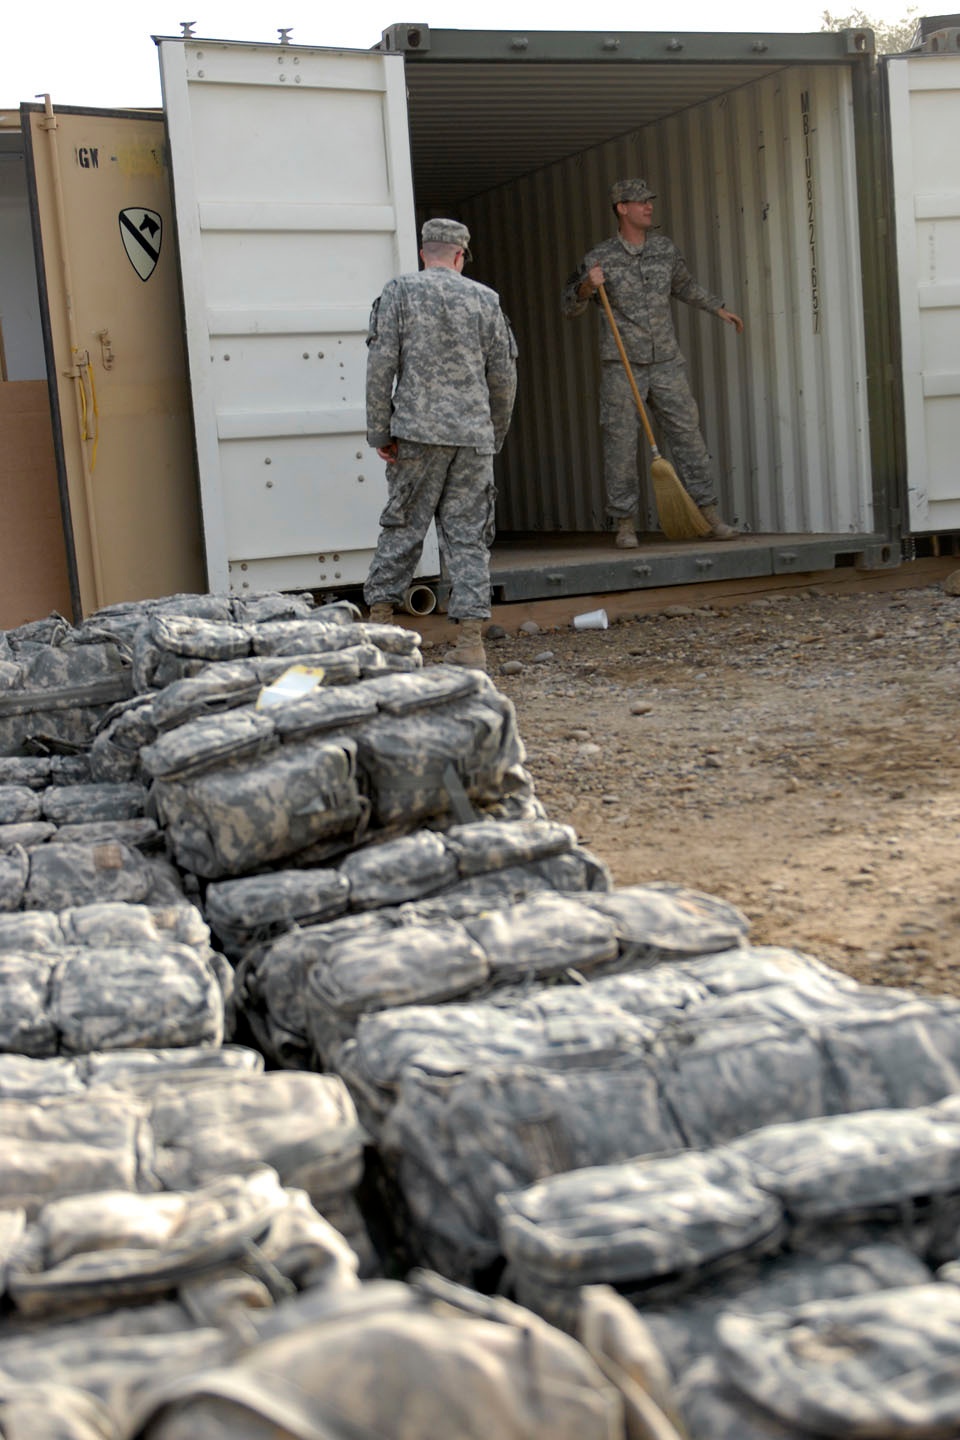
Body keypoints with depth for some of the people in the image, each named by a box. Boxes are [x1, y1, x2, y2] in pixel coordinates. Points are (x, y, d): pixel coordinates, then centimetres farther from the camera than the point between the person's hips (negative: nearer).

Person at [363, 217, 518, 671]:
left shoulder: (399, 293, 3)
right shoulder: (485, 299, 9)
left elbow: (381, 366, -4)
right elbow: (503, 375, 10)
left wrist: (379, 431, 0)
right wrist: (495, 434, 20)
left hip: (418, 432, -1)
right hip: (473, 437, 1)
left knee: (403, 527, 7)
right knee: (468, 536, 2)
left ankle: (379, 620, 9)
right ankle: (471, 642, -2)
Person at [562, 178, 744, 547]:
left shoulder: (665, 249, 8)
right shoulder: (600, 258, -3)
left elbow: (684, 285, 28)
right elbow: (570, 306, 2)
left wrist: (719, 308, 34)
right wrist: (587, 286, -18)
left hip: (666, 363, 3)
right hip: (621, 366, -3)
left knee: (688, 434, 0)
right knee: (621, 442, -3)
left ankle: (711, 517, 4)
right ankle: (625, 524, 5)